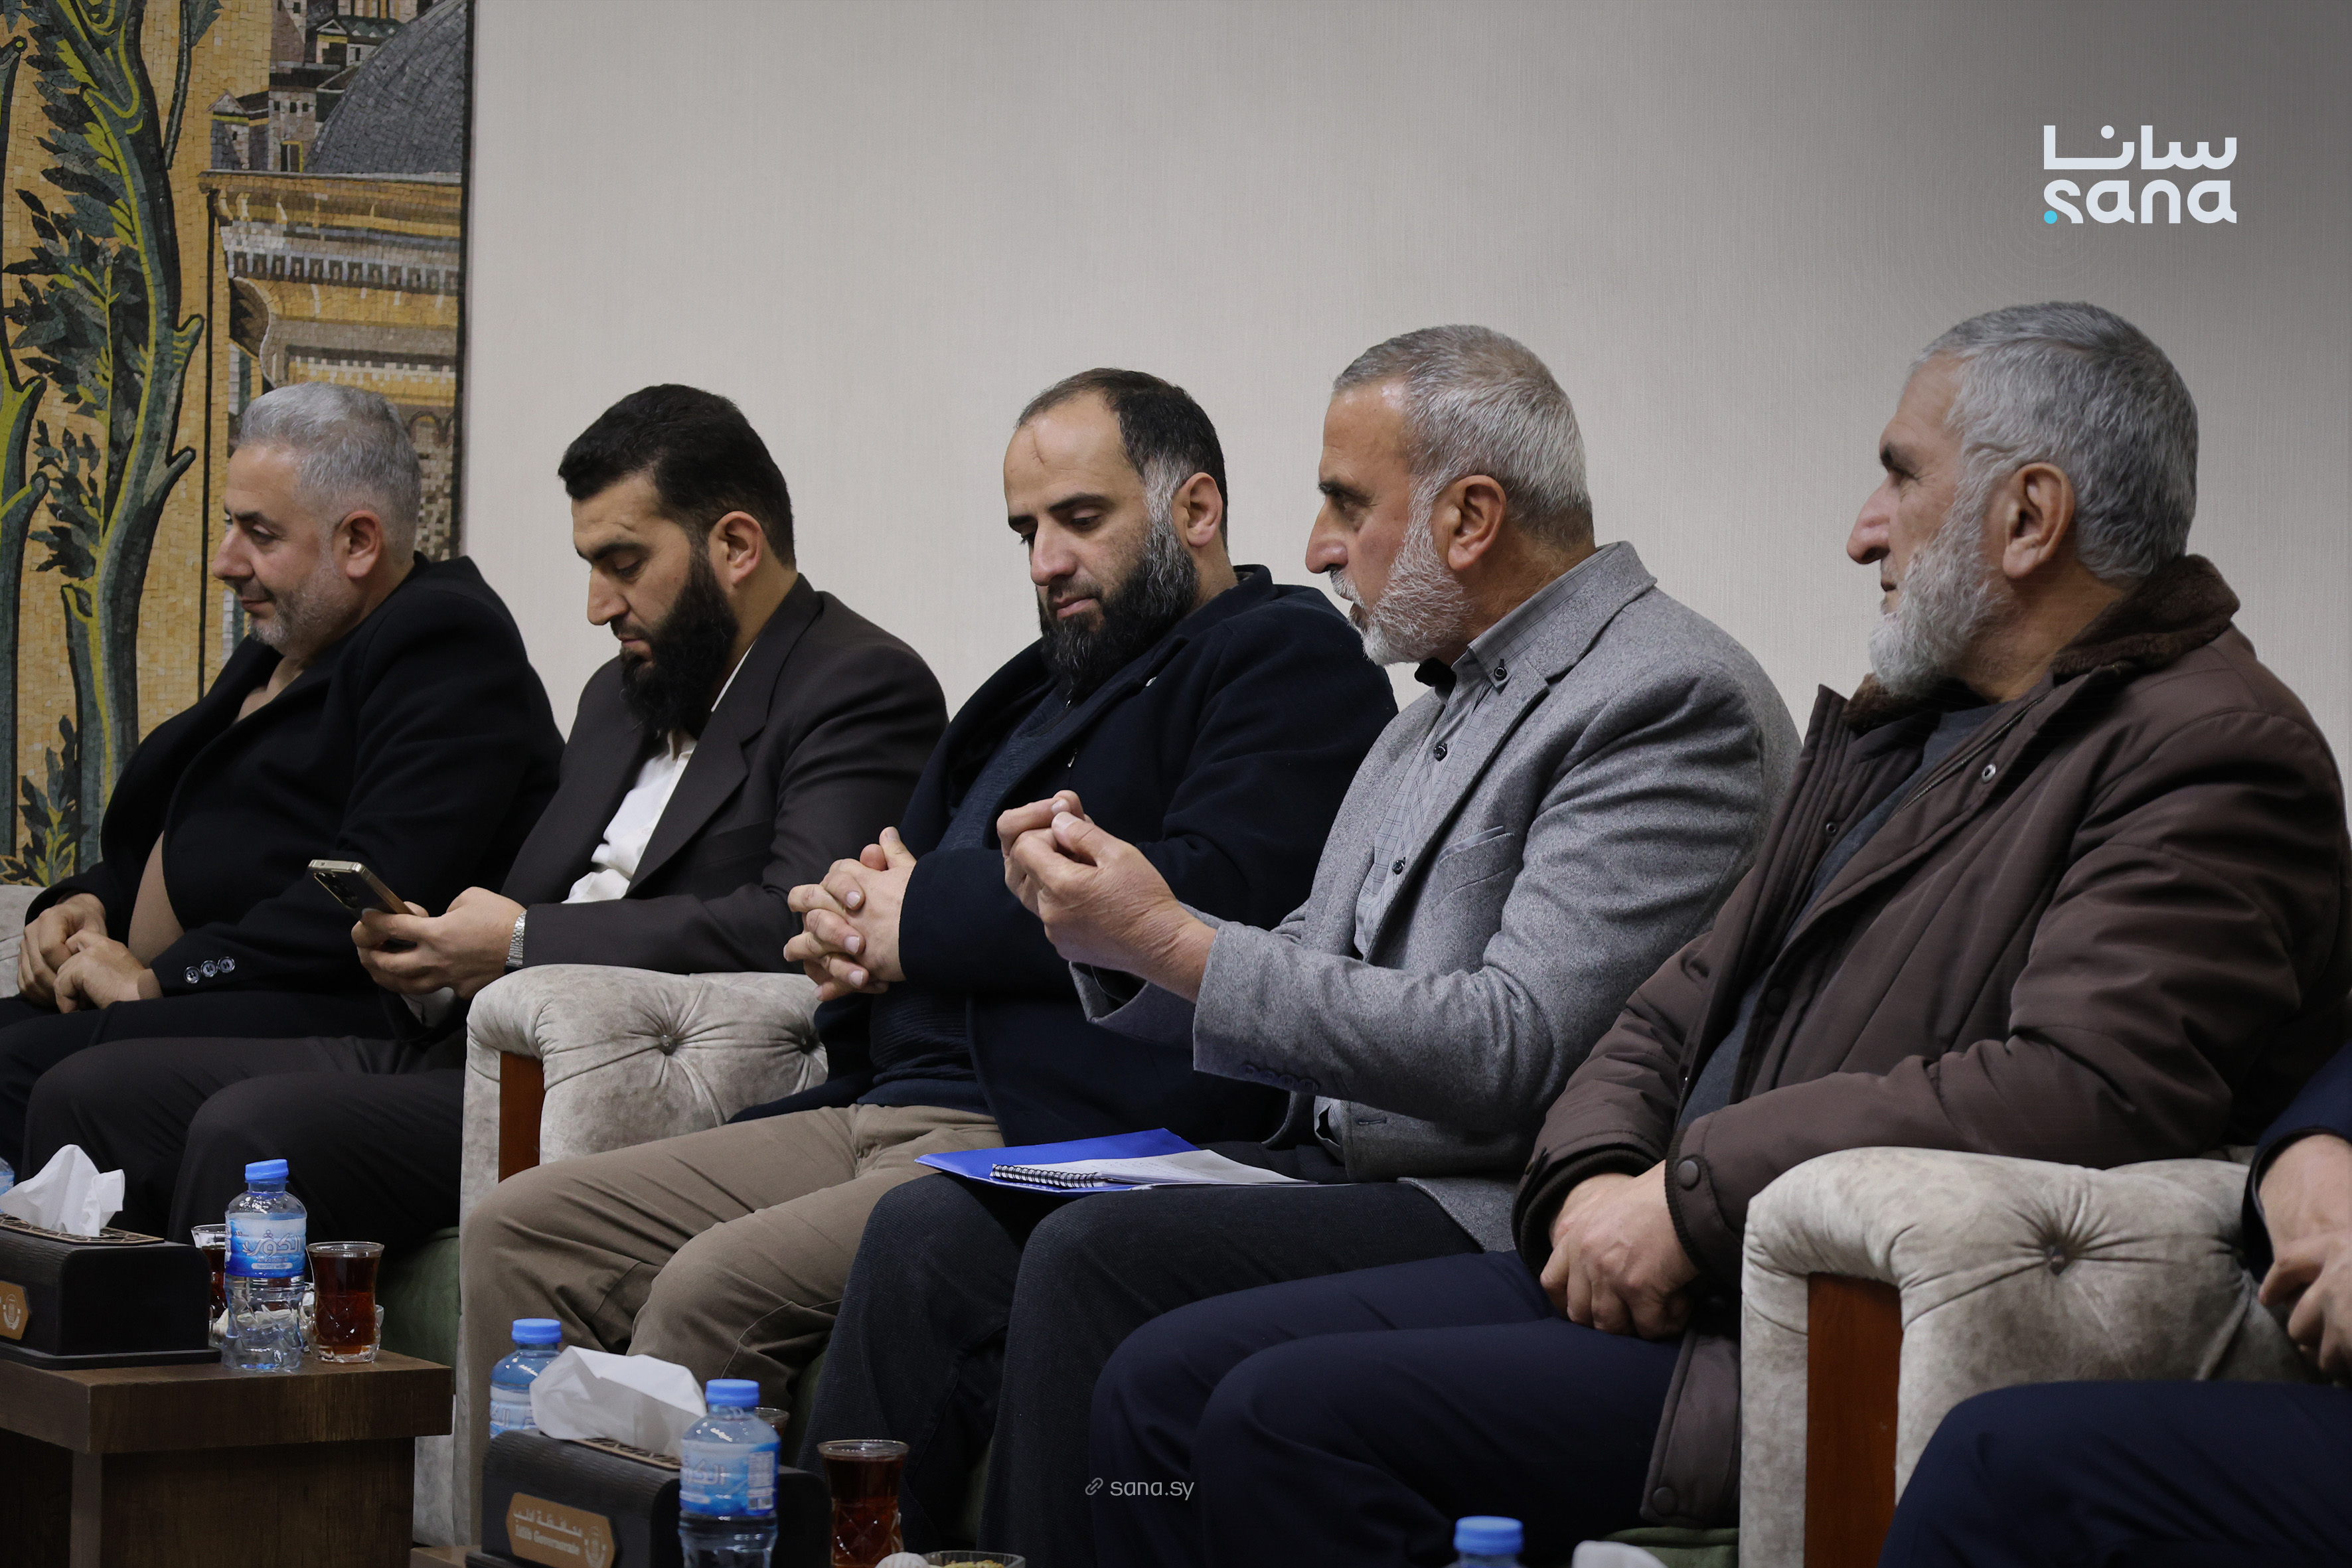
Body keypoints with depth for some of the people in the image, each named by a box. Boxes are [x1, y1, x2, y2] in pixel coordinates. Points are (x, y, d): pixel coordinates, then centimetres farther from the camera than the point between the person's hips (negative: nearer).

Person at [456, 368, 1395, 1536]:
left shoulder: (1284, 656, 0)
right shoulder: (1040, 684, 27)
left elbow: (1217, 892, -17)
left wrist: (925, 919, -8)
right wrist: (848, 920, 2)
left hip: (1059, 1141, -9)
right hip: (881, 1111, 10)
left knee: (716, 1284, -30)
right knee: (521, 1233, -1)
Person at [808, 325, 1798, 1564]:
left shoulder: (1673, 701, -11)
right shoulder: (1446, 701, 20)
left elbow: (1515, 1053, -21)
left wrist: (1174, 942, -18)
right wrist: (1105, 923, 2)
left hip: (1486, 1213, -9)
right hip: (1331, 1167, 9)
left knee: (1093, 1259, -27)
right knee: (933, 1232, -5)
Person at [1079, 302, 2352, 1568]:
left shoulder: (2212, 760, -9)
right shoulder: (1899, 725, 22)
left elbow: (2090, 1089, -24)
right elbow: (1680, 1010, 22)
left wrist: (1695, 1194, -19)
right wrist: (1596, 1180, -2)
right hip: (1646, 1275, 10)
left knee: (1293, 1418, -22)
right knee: (1168, 1381, -1)